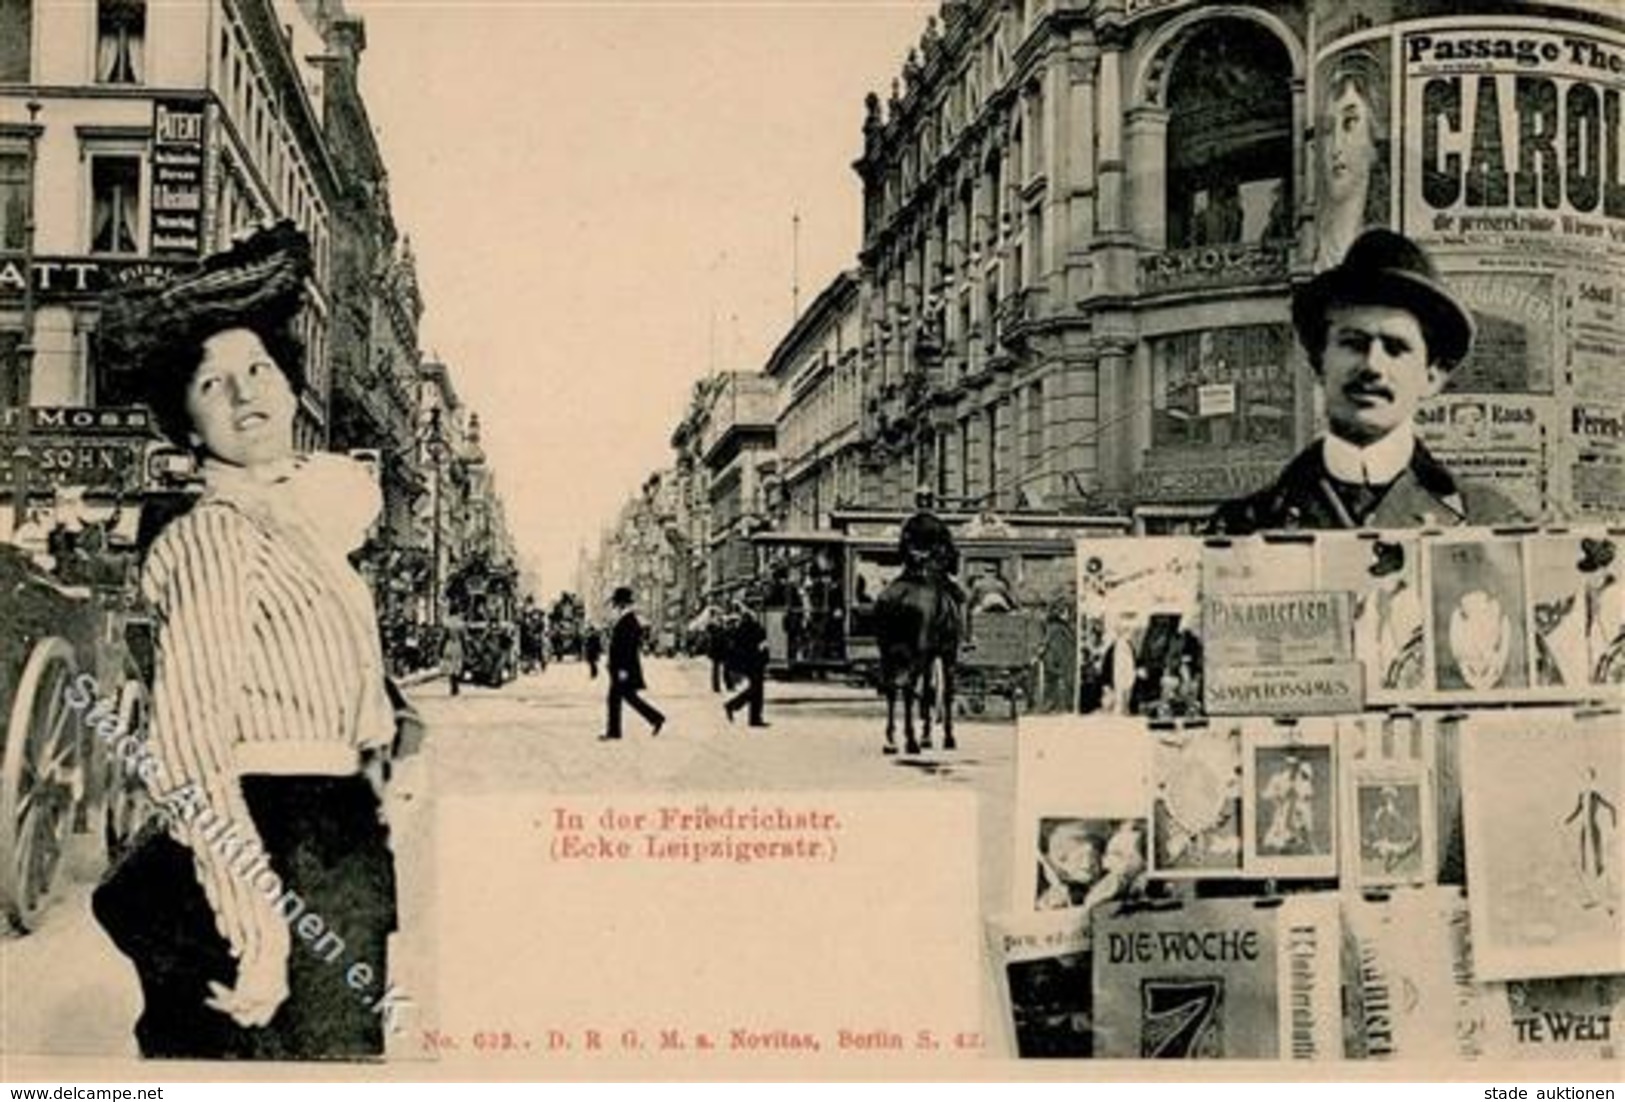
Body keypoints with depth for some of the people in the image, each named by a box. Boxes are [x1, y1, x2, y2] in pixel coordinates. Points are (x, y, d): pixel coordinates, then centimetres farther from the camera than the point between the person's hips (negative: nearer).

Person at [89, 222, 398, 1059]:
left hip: (333, 846, 9)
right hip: (278, 856, -9)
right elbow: (186, 745, -23)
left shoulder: (304, 516, 15)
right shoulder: (215, 536, -13)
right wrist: (257, 915, -29)